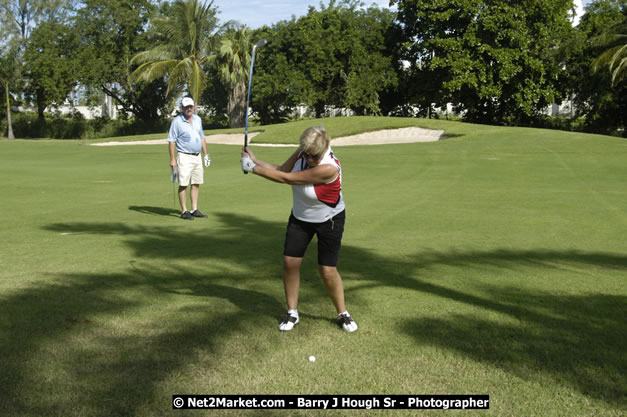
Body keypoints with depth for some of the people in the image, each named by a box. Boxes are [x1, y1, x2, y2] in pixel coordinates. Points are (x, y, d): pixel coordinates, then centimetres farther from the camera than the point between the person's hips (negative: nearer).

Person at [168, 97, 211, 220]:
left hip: (197, 156, 7)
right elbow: (171, 141, -10)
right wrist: (172, 159, -15)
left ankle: (194, 210, 14)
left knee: (196, 183, 8)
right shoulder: (177, 121, -8)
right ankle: (184, 211, 1)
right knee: (183, 185, -4)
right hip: (184, 157, -6)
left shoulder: (198, 119, 11)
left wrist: (206, 154, 15)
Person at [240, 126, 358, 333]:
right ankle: (292, 313, 15)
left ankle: (343, 314, 19)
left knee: (327, 270, -4)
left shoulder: (328, 168, -37)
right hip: (300, 217, 6)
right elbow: (281, 170, -3)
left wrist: (254, 168, -27)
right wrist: (256, 160, -17)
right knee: (290, 262, -1)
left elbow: (286, 179, -34)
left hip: (329, 221, -6)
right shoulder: (302, 153, -16)